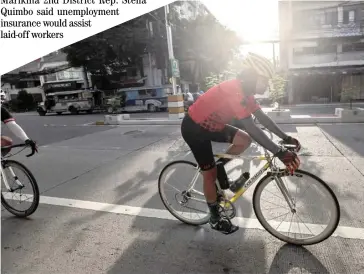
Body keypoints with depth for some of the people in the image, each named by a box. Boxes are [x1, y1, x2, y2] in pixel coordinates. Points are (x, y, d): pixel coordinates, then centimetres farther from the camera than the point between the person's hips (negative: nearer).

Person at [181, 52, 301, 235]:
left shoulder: (244, 91, 0)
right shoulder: (234, 91, -29)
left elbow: (263, 118, 4)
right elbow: (252, 128, -37)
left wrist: (286, 138, -1)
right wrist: (279, 153, -37)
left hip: (210, 125, 9)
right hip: (194, 128, -8)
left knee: (245, 140, -2)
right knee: (210, 173, 0)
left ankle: (219, 166, 17)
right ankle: (215, 218, 18)